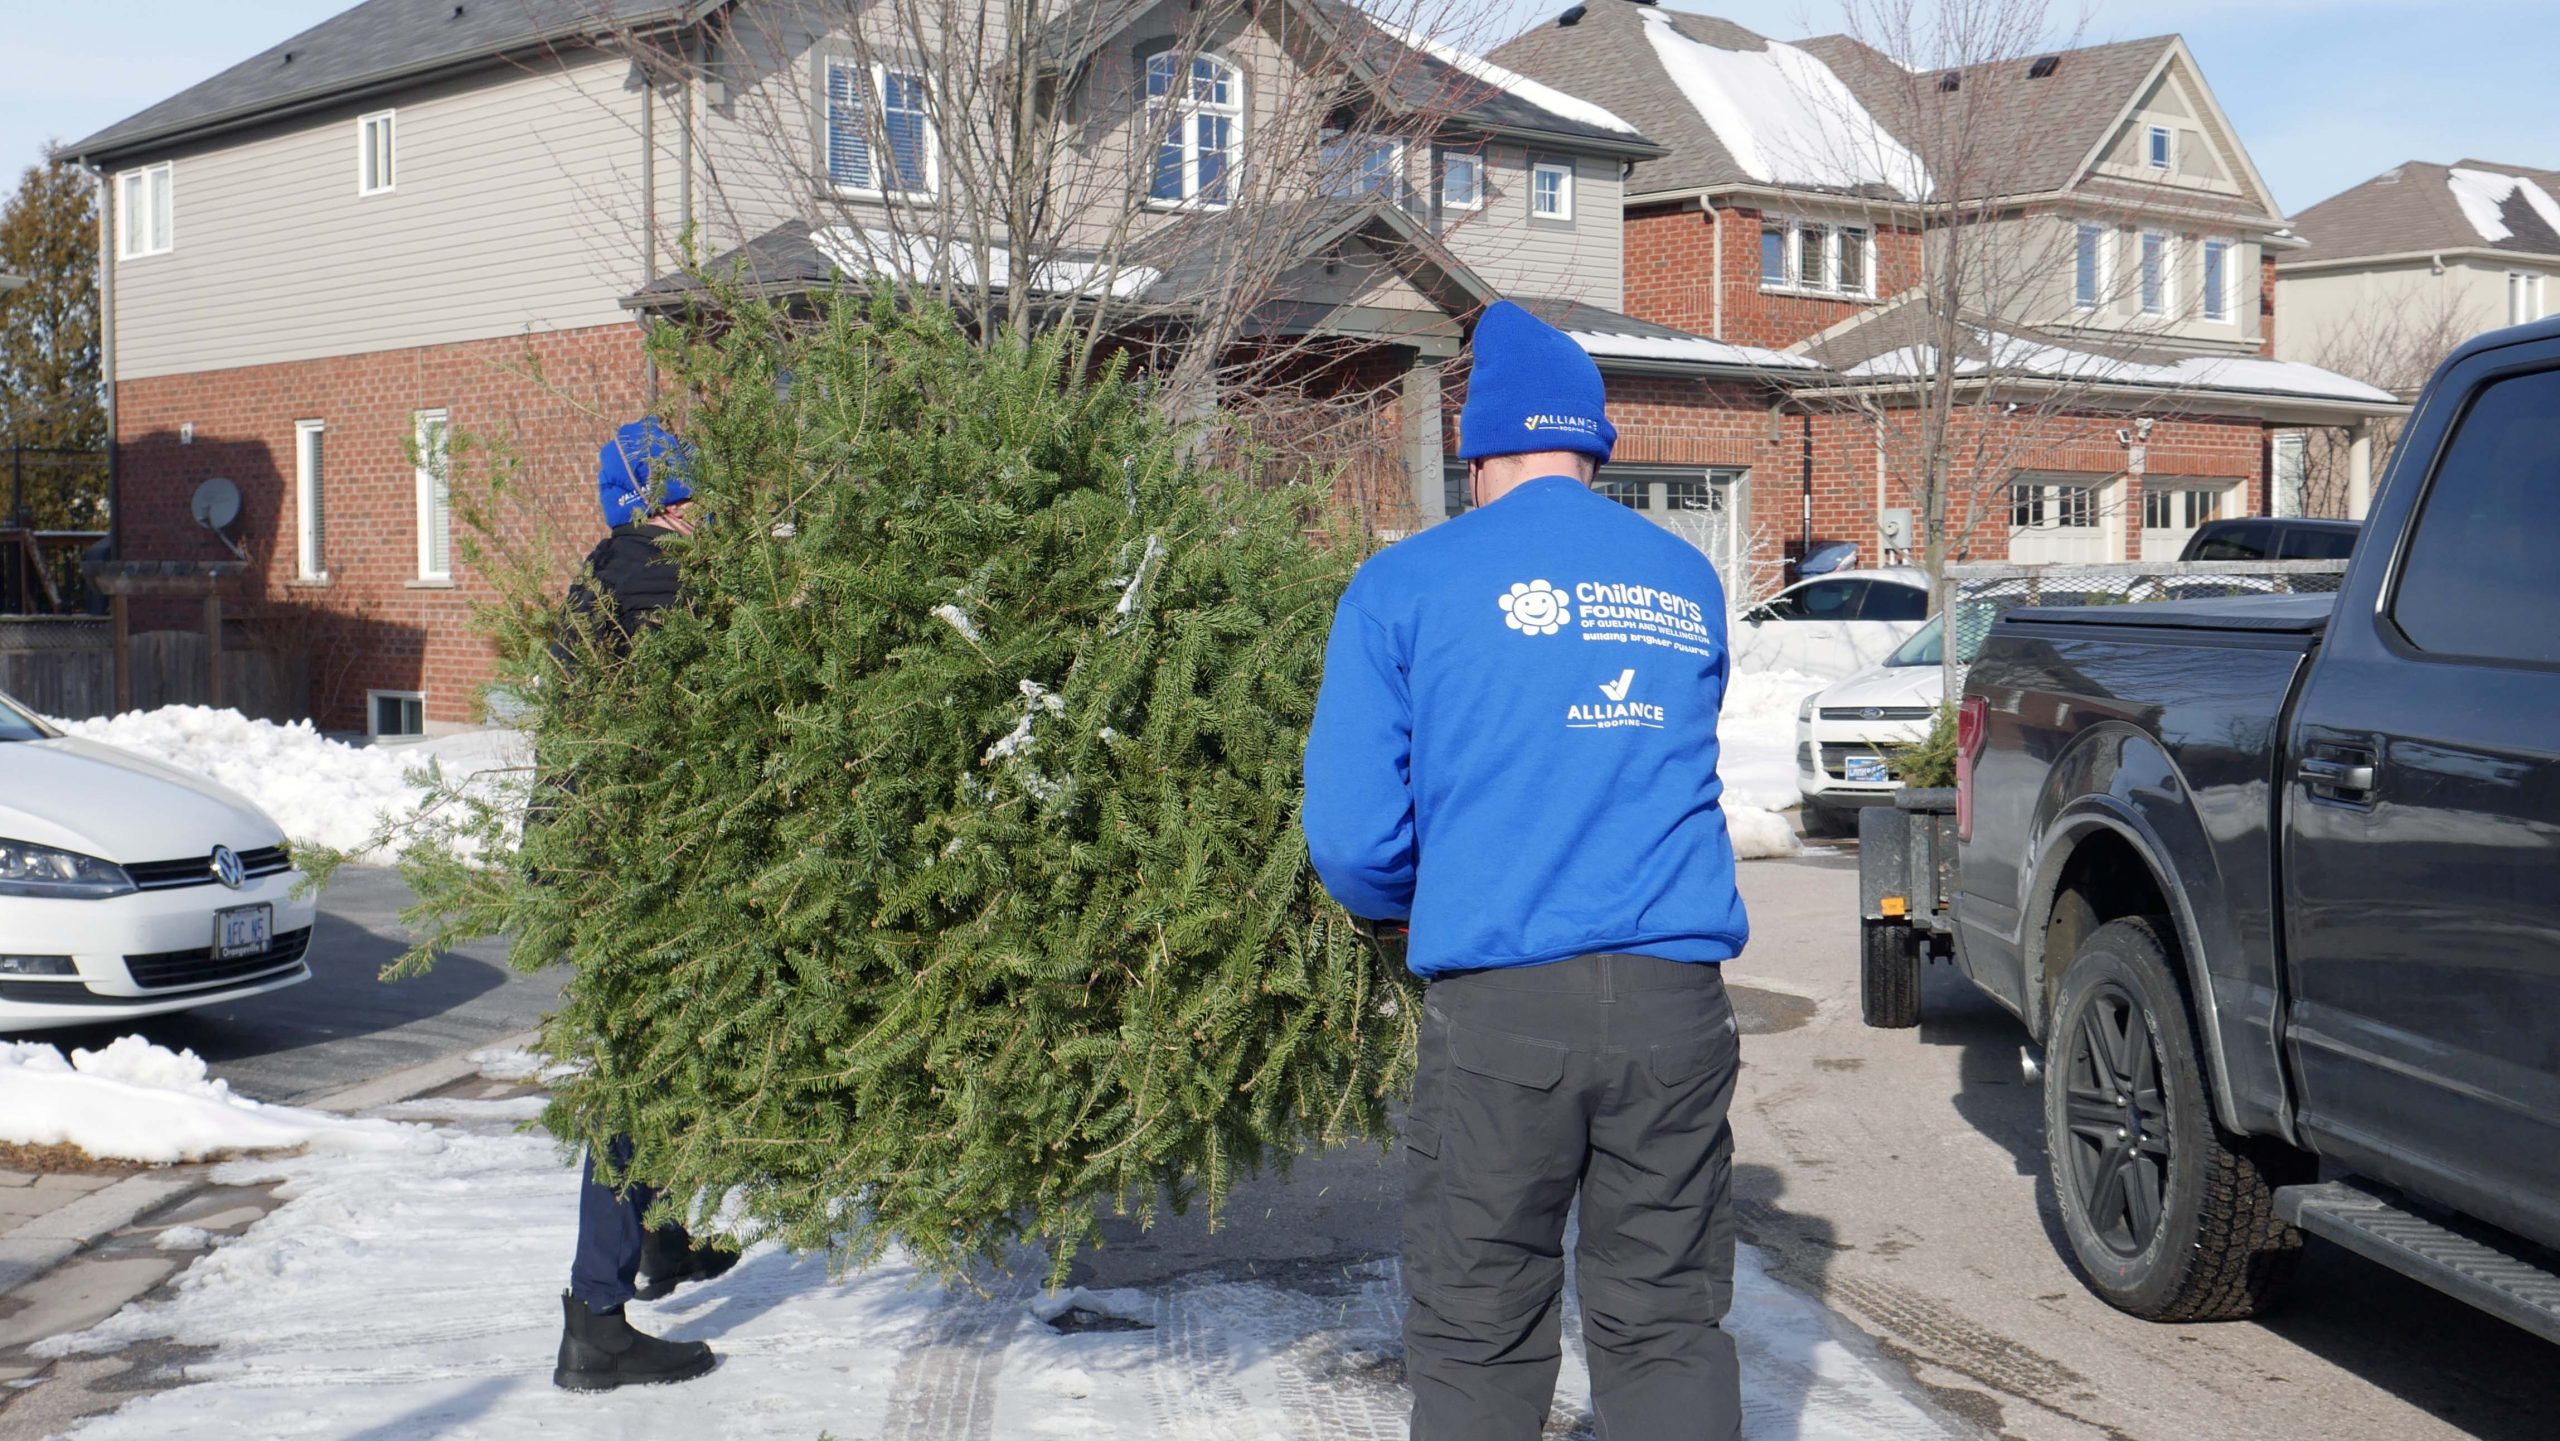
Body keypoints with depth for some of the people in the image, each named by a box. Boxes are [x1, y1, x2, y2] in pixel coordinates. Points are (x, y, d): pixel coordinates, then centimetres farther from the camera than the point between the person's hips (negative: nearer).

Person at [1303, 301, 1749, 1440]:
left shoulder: (1405, 585, 1)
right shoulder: (1689, 581, 14)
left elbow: (1350, 841, -1)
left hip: (1498, 1004, -3)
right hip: (1676, 1001, 4)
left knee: (1478, 1342, 5)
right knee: (1668, 1328, 10)